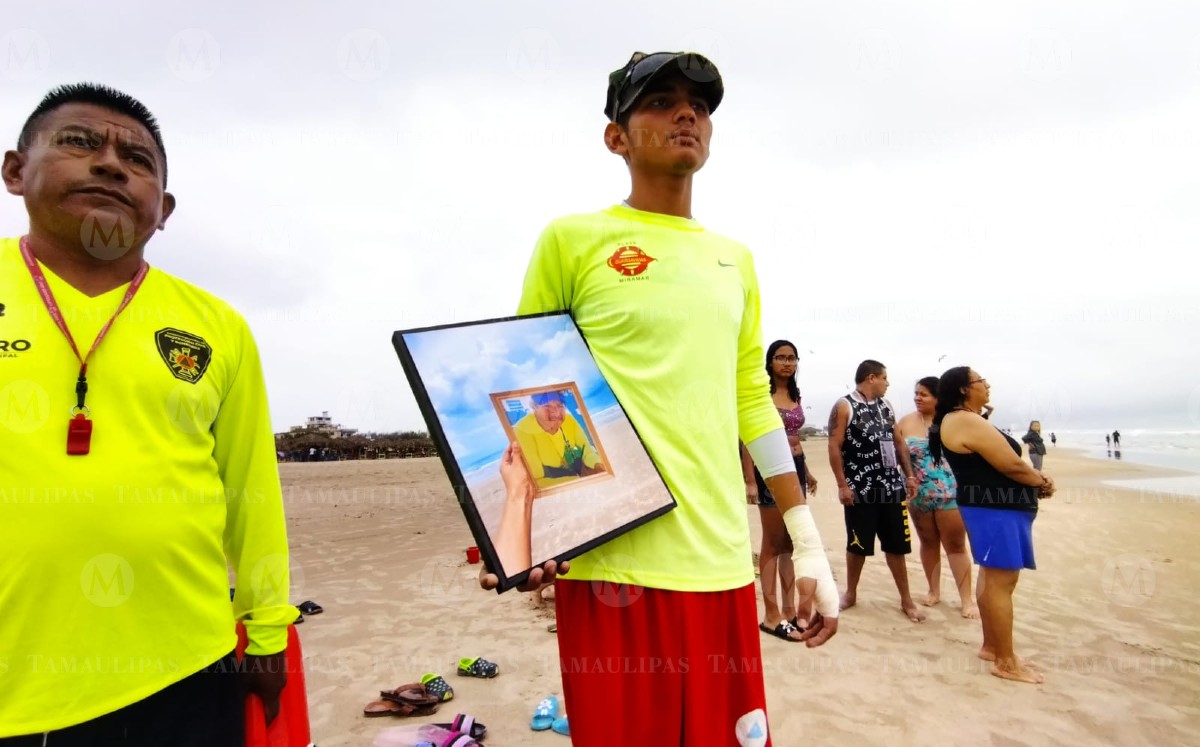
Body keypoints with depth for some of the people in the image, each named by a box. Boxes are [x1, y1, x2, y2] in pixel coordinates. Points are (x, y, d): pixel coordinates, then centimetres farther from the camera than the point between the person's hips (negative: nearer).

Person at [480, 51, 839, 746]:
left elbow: (753, 401, 15)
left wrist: (810, 545, 13)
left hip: (721, 562, 5)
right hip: (612, 564, -5)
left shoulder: (735, 258, 14)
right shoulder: (574, 239, -1)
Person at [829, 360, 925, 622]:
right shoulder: (844, 406, -7)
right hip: (861, 489, -5)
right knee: (858, 545, 6)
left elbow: (899, 443, 17)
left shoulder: (886, 406, 14)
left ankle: (906, 600, 21)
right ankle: (851, 593, 23)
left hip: (892, 486, 6)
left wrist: (909, 475, 10)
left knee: (896, 545, 10)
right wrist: (842, 485, -16)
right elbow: (834, 447, -12)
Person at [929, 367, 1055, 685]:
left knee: (995, 579, 16)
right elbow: (1012, 466, -18)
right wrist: (1042, 482, 0)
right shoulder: (967, 421, -19)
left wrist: (1036, 478, 1)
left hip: (996, 505, 11)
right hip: (994, 507, -11)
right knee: (1001, 582, -5)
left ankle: (991, 646, 27)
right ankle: (1005, 662, 2)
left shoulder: (966, 420, 16)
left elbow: (1000, 462, 16)